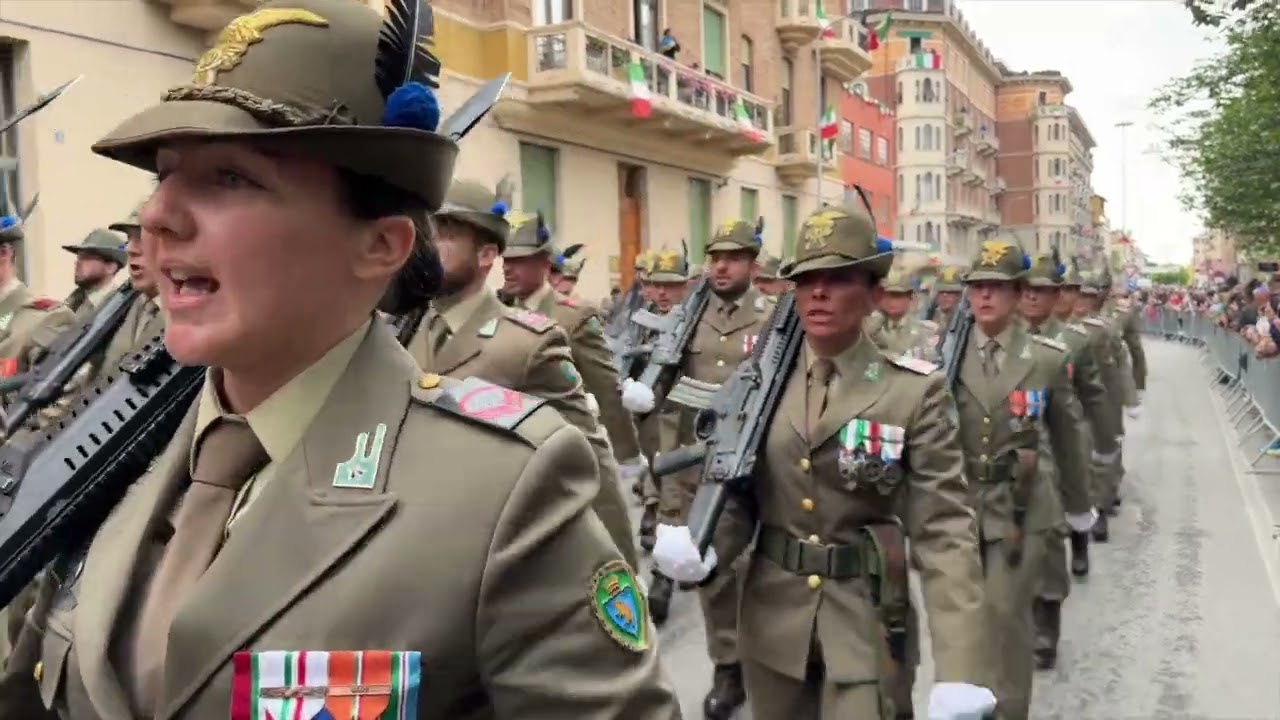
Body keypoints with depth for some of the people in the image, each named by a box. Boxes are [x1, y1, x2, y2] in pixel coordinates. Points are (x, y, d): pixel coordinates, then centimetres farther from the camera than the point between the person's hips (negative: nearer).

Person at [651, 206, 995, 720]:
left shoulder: (915, 391, -9)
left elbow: (943, 531, -14)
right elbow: (739, 494, 4)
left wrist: (958, 674, -21)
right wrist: (705, 549, -18)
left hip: (864, 625, -3)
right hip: (773, 620, 3)